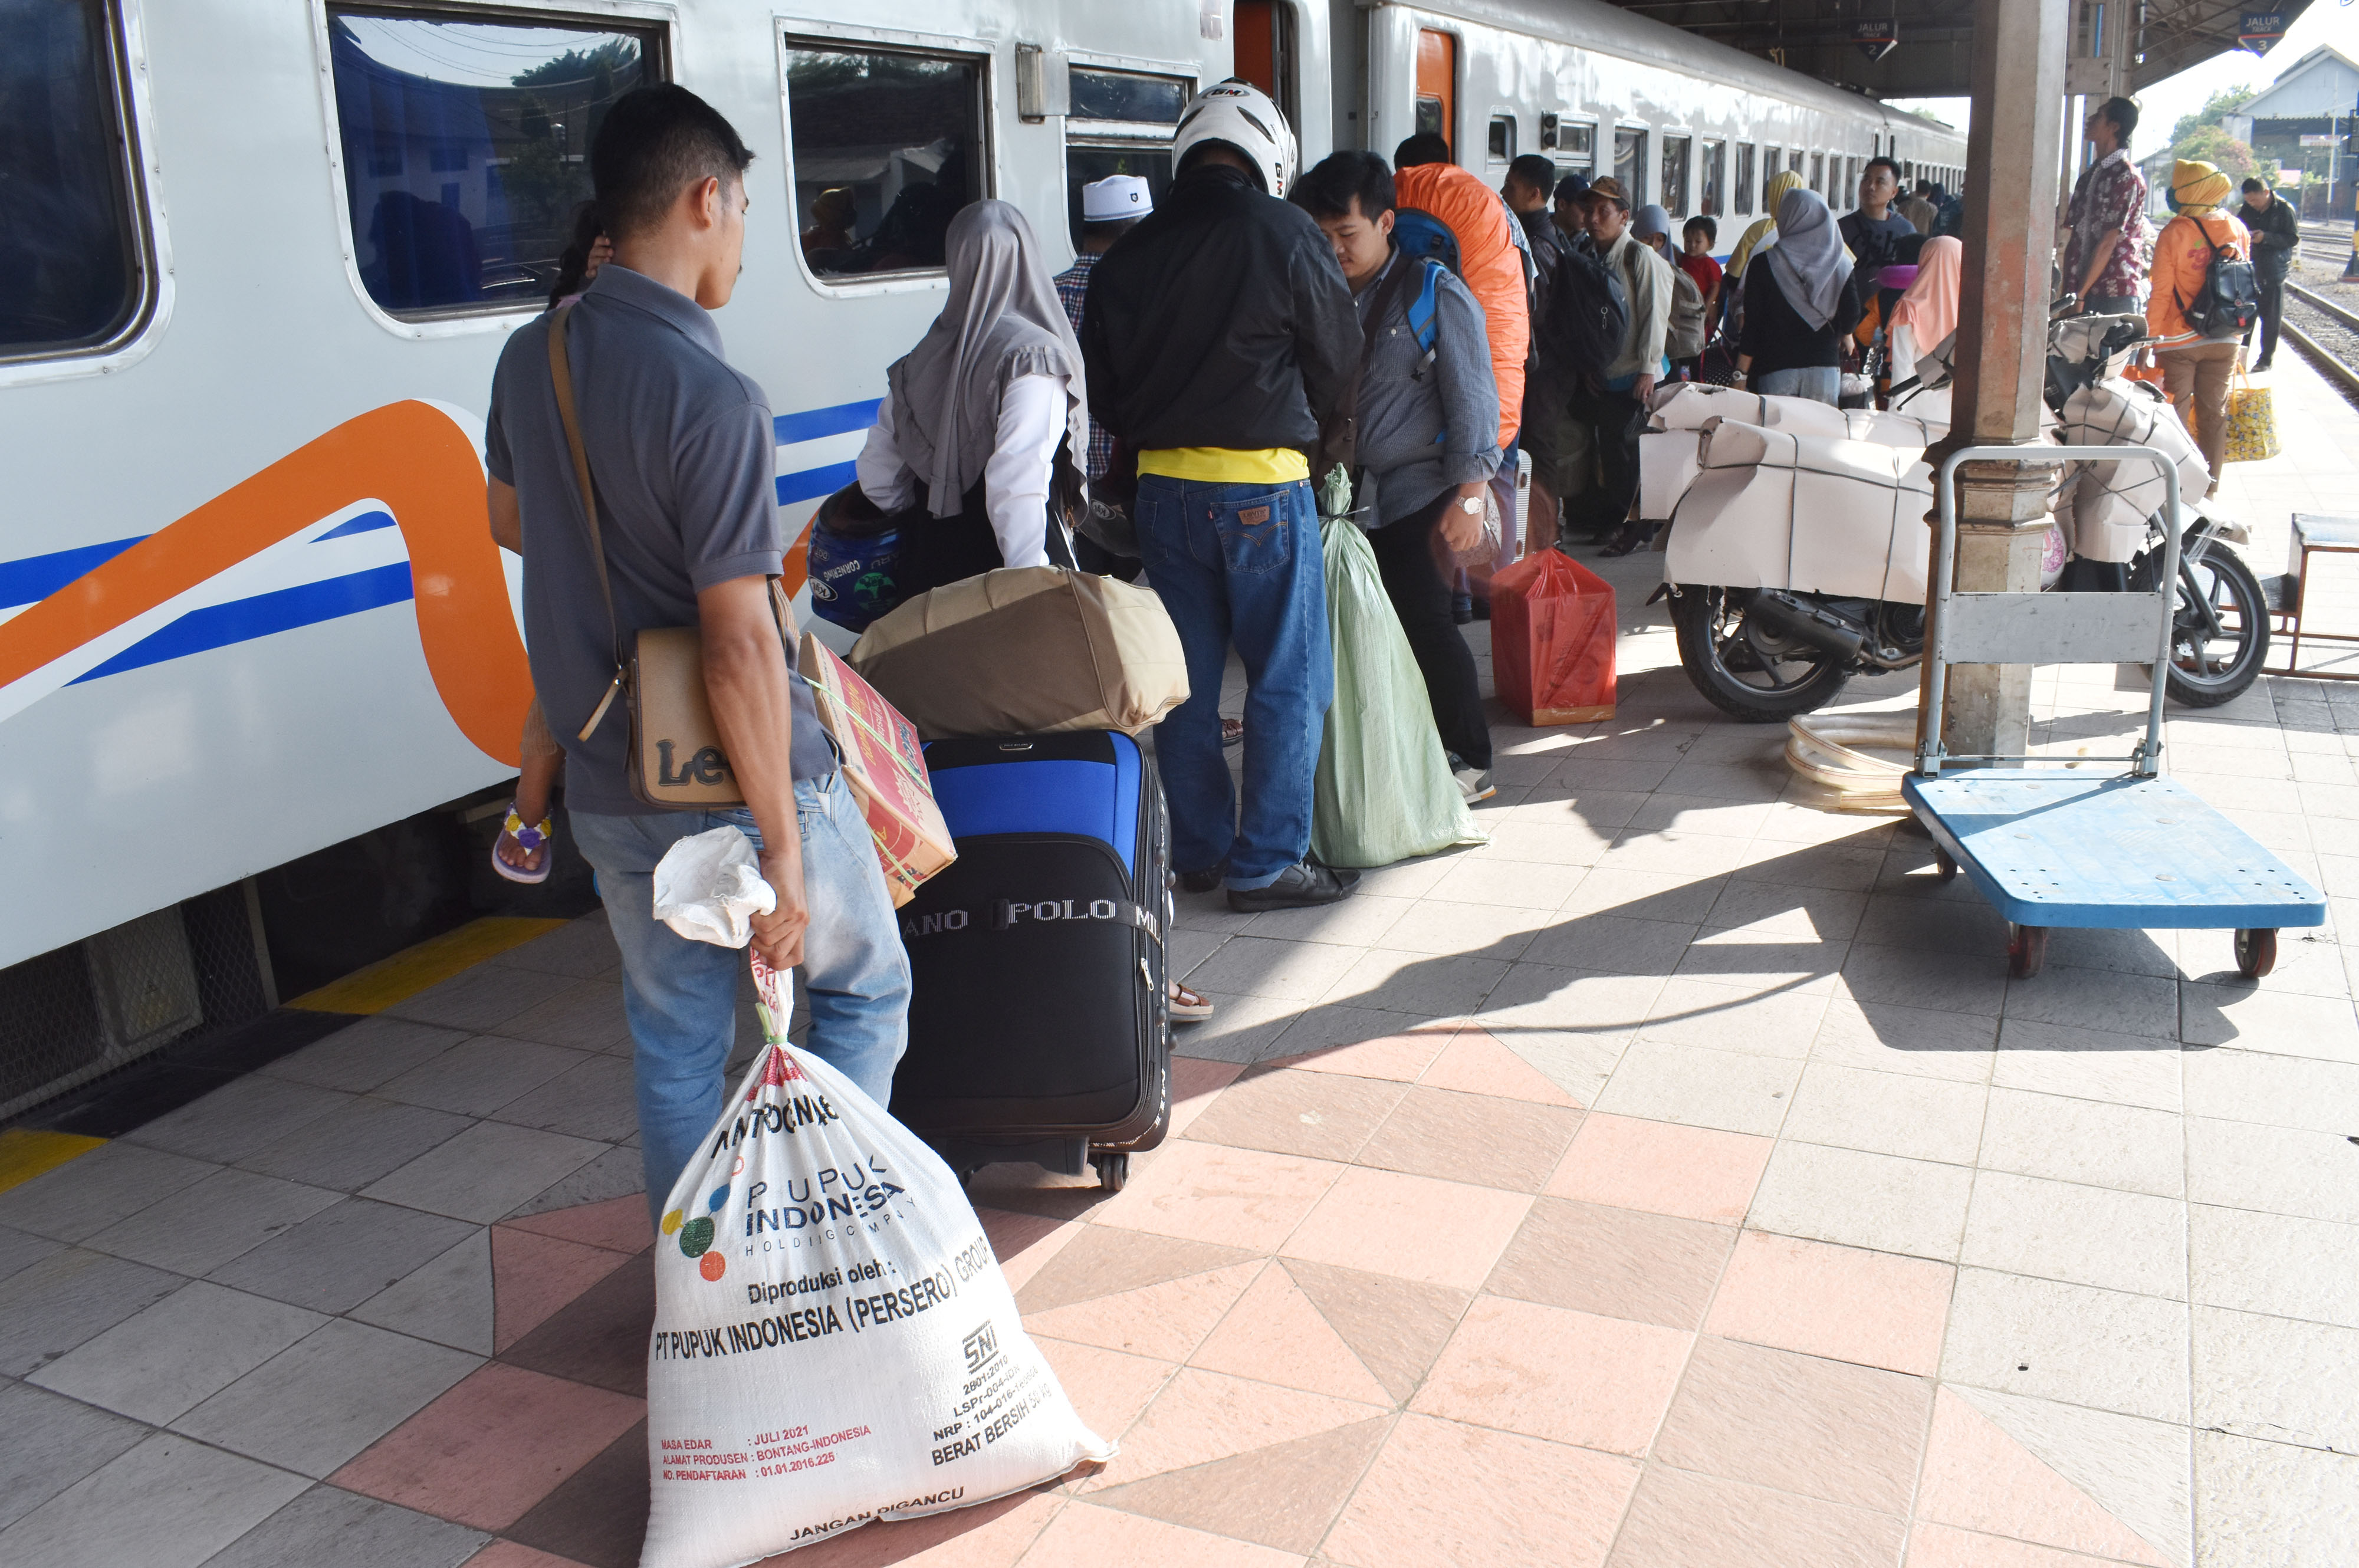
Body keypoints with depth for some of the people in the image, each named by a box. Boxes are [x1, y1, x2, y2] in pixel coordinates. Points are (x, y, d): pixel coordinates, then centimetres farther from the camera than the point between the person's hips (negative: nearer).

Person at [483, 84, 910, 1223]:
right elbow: (741, 649, -25)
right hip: (737, 786, -7)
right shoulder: (711, 399, -23)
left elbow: (508, 515, 21)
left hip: (610, 792, 7)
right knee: (865, 988, 17)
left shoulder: (530, 358, 2)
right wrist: (783, 846, -20)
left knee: (673, 1045, 20)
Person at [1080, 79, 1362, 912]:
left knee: (1187, 681, 13)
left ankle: (1200, 850, 23)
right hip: (1261, 486, -5)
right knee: (1289, 681, 4)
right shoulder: (1283, 232, -7)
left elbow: (1101, 387, 10)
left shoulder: (1128, 253, 6)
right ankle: (1268, 863, 7)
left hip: (1162, 488, 6)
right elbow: (1338, 360, 2)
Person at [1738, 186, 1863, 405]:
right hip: (1825, 369, 2)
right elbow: (1850, 321, -1)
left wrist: (1740, 375, 0)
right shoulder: (1841, 266, 3)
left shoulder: (1764, 264, -3)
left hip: (1776, 369, -2)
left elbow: (1752, 325, -5)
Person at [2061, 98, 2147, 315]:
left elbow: (2107, 244, -13)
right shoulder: (2089, 175, 16)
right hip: (2083, 292, 7)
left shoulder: (2127, 178, -8)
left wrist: (2080, 295, -15)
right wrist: (2068, 290, 7)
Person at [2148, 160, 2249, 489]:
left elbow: (2161, 293, -12)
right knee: (2214, 413, 11)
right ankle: (2209, 487, 17)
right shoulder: (2237, 229, 3)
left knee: (2175, 413, 2)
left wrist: (2151, 338, -7)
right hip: (2225, 339, 4)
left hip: (2179, 340, -4)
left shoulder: (2173, 233, -12)